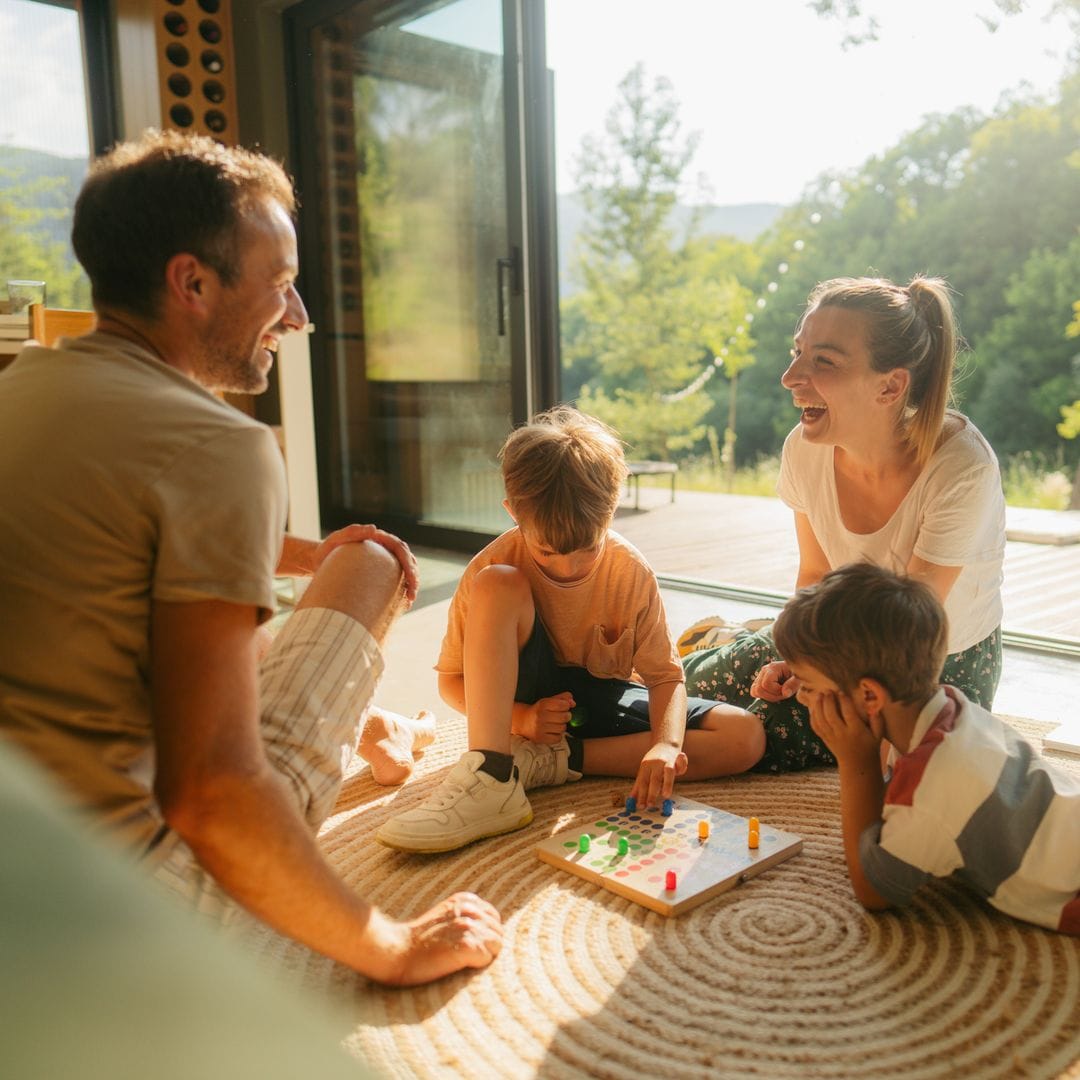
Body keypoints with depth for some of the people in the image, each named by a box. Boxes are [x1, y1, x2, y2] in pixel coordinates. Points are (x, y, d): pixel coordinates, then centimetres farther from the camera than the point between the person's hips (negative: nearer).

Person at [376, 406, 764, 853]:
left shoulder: (631, 571, -16)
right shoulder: (495, 565, -19)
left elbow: (665, 675, -12)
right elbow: (452, 680, -11)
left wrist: (665, 744, -33)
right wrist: (520, 717, -27)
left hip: (603, 702, 3)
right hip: (532, 702, -2)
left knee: (746, 737, -20)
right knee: (496, 584, -29)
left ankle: (551, 760, -21)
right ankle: (491, 778, -36)